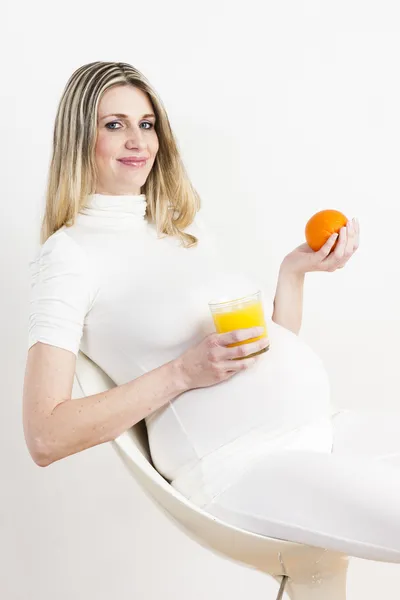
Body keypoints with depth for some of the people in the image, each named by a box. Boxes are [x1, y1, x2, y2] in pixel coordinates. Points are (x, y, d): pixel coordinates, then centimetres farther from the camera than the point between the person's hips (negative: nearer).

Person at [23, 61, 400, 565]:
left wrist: (295, 269, 6)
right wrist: (182, 373, -14)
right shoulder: (69, 252, -1)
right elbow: (45, 438, -9)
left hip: (324, 426, 8)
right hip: (237, 461, -7)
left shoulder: (186, 225, 20)